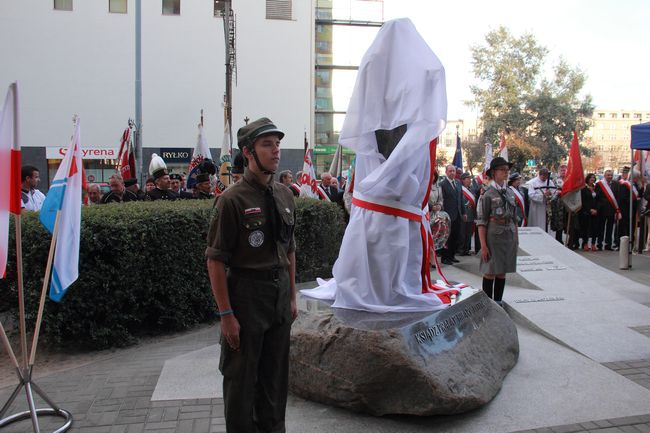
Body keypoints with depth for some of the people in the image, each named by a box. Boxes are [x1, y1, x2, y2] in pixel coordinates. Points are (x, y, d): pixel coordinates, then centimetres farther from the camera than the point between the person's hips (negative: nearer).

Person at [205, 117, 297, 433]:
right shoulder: (233, 199, -15)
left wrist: (292, 297, 14)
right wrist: (226, 314, -16)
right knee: (241, 378, 9)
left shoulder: (284, 195, 7)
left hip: (280, 292, 6)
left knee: (276, 375, 20)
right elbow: (215, 261, -15)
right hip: (246, 292, -6)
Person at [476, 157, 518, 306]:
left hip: (510, 236, 6)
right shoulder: (488, 195, -8)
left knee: (502, 271, 11)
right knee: (490, 271, 1)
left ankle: (498, 300, 21)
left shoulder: (510, 192, 10)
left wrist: (516, 238, 13)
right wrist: (483, 245, -13)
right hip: (494, 236, -6)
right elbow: (481, 222, -10)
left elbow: (514, 218, 16)